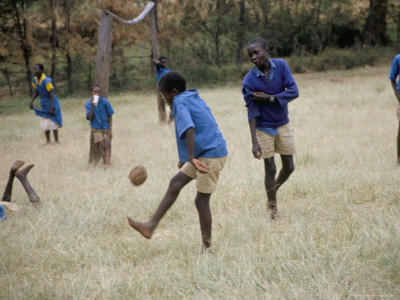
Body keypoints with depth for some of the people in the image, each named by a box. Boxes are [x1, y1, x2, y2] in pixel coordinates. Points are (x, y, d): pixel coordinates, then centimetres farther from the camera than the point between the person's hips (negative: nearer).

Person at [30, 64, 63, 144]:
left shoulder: (46, 81, -25)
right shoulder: (34, 80, -3)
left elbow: (51, 94, -22)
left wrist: (51, 108, -23)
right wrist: (31, 101, -2)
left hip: (51, 104, -7)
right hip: (43, 105, 7)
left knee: (53, 122, -2)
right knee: (44, 123, 11)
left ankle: (56, 141, 8)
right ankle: (48, 141, 25)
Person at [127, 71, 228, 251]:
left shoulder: (180, 102, -11)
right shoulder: (195, 99, 17)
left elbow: (189, 129, -27)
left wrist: (191, 158, -31)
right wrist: (185, 159, 34)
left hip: (211, 156, -10)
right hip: (203, 153, 10)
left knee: (201, 201, -1)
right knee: (175, 184, 9)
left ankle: (206, 246, 8)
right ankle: (151, 226, 9)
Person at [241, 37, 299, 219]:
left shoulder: (281, 66, -11)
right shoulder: (249, 80, -19)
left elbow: (293, 92, -17)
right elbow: (252, 112, -18)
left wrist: (269, 98, -24)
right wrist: (254, 141, -22)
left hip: (283, 124, 3)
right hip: (264, 129, -3)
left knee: (289, 167, 9)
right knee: (270, 169, 0)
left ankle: (275, 188, 37)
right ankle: (272, 207, 16)